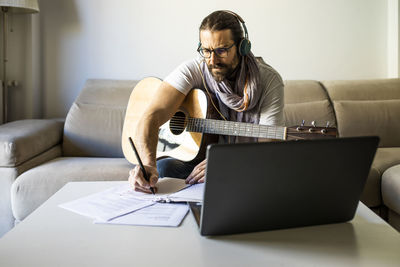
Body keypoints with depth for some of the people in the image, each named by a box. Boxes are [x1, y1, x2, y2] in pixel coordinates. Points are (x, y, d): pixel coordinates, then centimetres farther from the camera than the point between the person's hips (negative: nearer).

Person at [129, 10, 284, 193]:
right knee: (162, 169, -31)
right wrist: (148, 163, -43)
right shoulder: (193, 71, -11)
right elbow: (152, 116, -23)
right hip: (194, 156, 0)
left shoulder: (269, 81, -11)